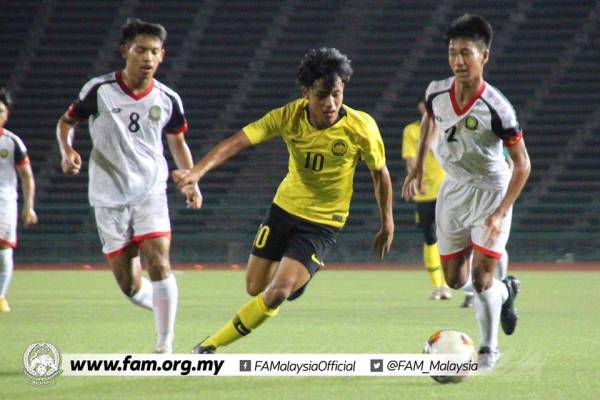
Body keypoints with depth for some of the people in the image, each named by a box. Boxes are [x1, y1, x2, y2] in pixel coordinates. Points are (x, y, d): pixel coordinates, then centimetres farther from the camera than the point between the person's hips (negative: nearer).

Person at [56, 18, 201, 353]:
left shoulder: (168, 100, 0)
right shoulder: (99, 90, -6)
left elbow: (177, 142, 16)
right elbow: (67, 121, 7)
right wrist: (68, 151, -13)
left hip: (151, 193, 0)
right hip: (108, 197, 0)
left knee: (158, 263, -20)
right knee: (129, 286, 0)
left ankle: (165, 344, -14)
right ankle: (166, 307, 30)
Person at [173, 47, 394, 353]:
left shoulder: (361, 128, -21)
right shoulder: (289, 116, -17)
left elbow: (380, 173, -4)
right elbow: (238, 141, -23)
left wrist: (387, 225, 5)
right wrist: (197, 171, -38)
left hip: (323, 223, -3)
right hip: (285, 206, 3)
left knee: (278, 292, -19)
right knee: (255, 288, 12)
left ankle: (211, 346, -4)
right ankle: (300, 272, 46)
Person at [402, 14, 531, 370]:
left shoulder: (497, 109, -27)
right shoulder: (437, 92, -12)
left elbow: (522, 164, -19)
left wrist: (501, 213, -26)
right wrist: (418, 168, 14)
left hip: (491, 192, -5)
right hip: (453, 190, 5)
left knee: (481, 277, -12)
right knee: (454, 280, 10)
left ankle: (489, 350, 9)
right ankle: (505, 292, 41)